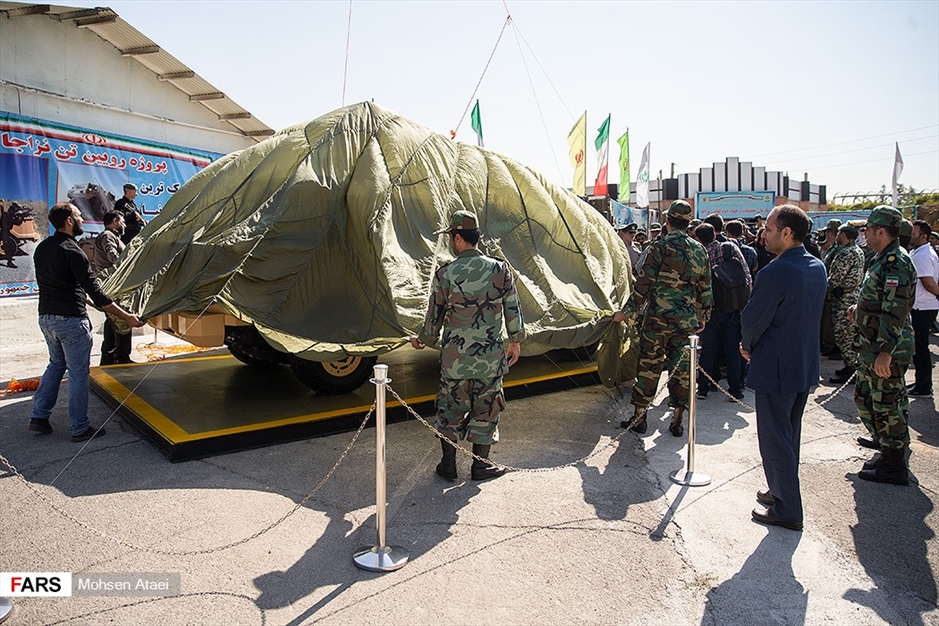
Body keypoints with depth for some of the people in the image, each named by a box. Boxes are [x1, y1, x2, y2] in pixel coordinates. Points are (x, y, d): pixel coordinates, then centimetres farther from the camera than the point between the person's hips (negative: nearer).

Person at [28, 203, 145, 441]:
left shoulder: (42, 248, 8)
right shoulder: (72, 251, -18)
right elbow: (95, 293, -21)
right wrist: (127, 317, -19)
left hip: (45, 317, 8)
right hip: (70, 321, -8)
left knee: (56, 364, 25)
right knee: (78, 374, 2)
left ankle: (39, 416, 25)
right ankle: (79, 428, 10)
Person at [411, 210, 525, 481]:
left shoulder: (445, 274, -7)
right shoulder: (500, 269, -4)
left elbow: (434, 316, 1)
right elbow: (513, 310, 1)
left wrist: (422, 340, 19)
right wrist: (515, 342, 16)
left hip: (454, 357, 0)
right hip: (490, 356, 1)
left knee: (450, 408, 14)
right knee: (485, 409, 13)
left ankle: (448, 464, 23)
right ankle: (481, 465, 23)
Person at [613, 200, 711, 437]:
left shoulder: (660, 247, -10)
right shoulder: (700, 251, 6)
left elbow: (644, 284, -13)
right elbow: (705, 289, 12)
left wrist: (626, 312, -7)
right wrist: (703, 317, 23)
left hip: (658, 319, -4)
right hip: (687, 321, 4)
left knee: (649, 367, 4)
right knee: (681, 369, 10)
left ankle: (639, 417, 12)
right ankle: (677, 421, 17)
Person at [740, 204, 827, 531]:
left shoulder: (774, 273, -25)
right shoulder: (818, 268, 3)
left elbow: (752, 320, -17)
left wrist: (748, 347, 5)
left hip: (776, 369, -9)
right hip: (806, 365, 9)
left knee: (775, 439, 4)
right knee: (790, 435, 21)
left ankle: (787, 511, 15)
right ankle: (782, 491, 37)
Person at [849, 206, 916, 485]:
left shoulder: (896, 263, -19)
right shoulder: (883, 259, 13)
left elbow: (896, 311, -26)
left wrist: (885, 352, -29)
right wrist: (860, 310, 11)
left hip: (887, 351, -10)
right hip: (871, 347, 10)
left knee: (886, 406, -1)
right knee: (865, 399, 18)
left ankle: (895, 466, 11)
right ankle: (888, 450, 32)